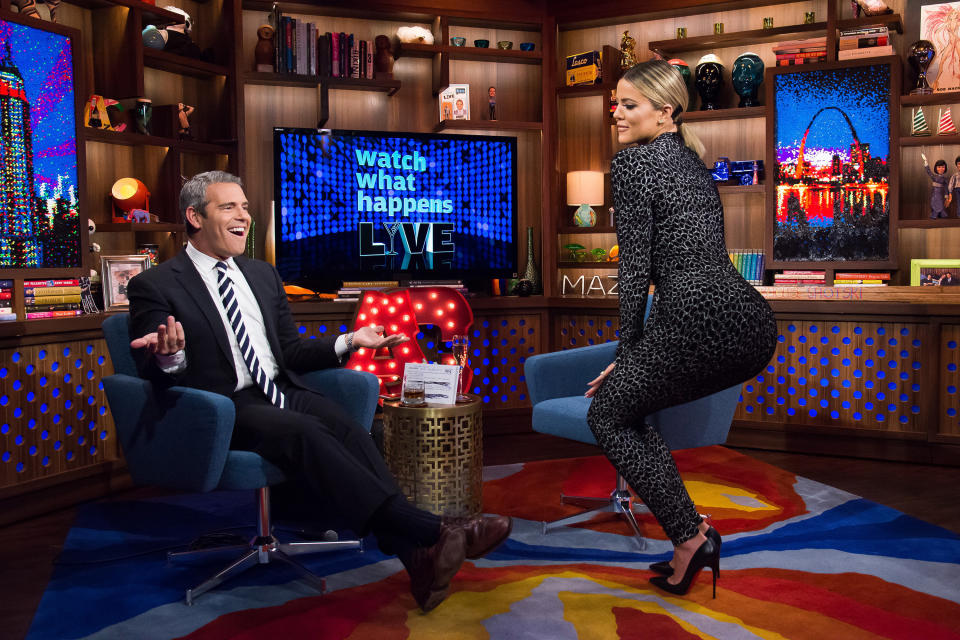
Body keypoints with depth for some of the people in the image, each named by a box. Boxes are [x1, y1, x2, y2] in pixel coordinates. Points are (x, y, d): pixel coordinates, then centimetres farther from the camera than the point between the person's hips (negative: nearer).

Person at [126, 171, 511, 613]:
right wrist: (169, 358, -28)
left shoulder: (263, 275, 19)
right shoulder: (155, 287, 2)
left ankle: (418, 558, -38)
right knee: (303, 431, -34)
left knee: (346, 427, -27)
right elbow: (154, 377, -4)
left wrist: (348, 342, 7)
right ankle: (430, 532, -41)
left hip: (281, 393, 5)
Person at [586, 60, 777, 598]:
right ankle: (689, 542, 20)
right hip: (754, 325, 8)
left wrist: (625, 353, 6)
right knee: (632, 401, 24)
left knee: (608, 413, 13)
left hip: (698, 320, -8)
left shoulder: (634, 160, -1)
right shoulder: (694, 160, 24)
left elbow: (636, 268, -4)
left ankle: (690, 534, 3)